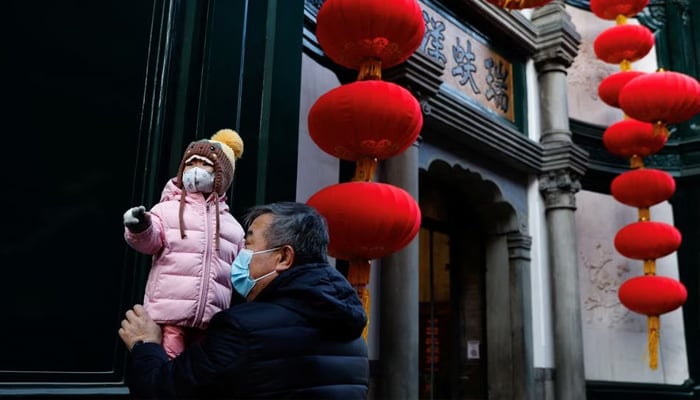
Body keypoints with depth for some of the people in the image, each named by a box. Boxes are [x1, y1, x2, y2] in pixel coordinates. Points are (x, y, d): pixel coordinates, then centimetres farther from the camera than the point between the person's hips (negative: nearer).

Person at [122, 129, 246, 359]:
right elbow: (150, 241, -11)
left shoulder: (231, 224, 19)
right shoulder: (168, 209, 7)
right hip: (170, 314, -4)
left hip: (212, 321, 4)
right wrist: (140, 229, -31)